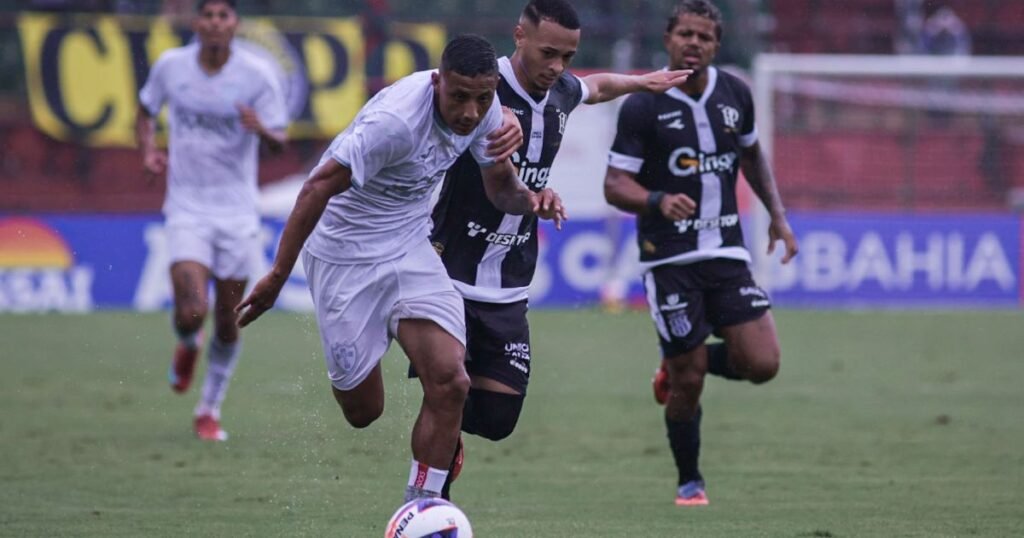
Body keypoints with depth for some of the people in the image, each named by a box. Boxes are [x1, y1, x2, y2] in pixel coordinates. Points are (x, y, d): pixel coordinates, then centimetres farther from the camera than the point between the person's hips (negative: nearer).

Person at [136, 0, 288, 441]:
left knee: (226, 321, 5)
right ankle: (188, 346, 21)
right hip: (187, 210, 0)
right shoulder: (171, 65, -2)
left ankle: (210, 411, 24)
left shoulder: (256, 74, -7)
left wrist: (261, 130, -27)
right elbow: (146, 109, 18)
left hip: (237, 213, 0)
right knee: (191, 312, -17)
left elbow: (279, 141, -4)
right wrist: (148, 151, 0)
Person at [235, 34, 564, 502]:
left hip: (410, 249, 6)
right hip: (345, 255, -6)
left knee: (450, 383, -12)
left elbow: (500, 188, 6)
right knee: (362, 411, 0)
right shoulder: (398, 120, -31)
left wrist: (531, 200, -19)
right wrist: (277, 277, -29)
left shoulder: (485, 111, -8)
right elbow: (318, 188, -28)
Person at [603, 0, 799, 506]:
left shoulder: (735, 94, 5)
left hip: (727, 252, 4)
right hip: (669, 257, -4)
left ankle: (678, 366, 21)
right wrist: (658, 202, -29)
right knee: (688, 384, -3)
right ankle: (689, 480, 21)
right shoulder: (642, 106, -9)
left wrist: (777, 214, 18)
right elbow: (615, 185, -10)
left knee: (762, 364, -9)